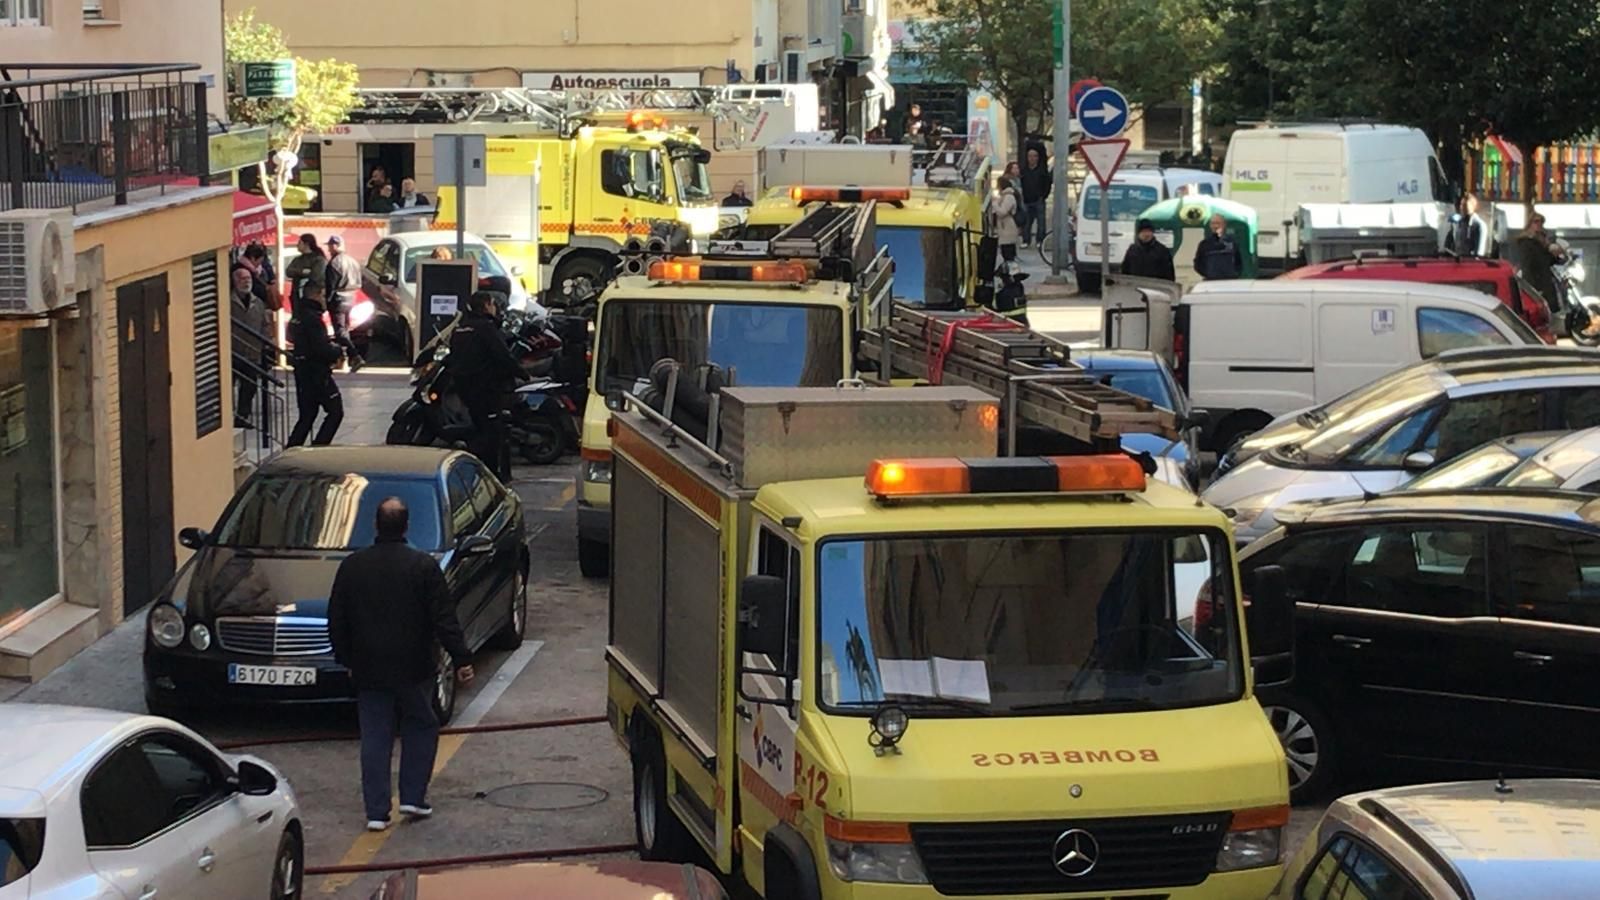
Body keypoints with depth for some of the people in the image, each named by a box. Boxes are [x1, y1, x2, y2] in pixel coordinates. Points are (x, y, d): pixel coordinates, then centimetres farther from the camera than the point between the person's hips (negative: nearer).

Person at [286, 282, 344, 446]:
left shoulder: (298, 316, 12)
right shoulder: (312, 319, -18)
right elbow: (322, 349, -23)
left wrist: (331, 348, 11)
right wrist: (337, 351, -5)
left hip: (302, 371, 9)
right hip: (317, 372, -9)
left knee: (307, 415, 15)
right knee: (335, 412, 0)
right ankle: (318, 448, -7)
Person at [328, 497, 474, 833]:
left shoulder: (352, 566, 0)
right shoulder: (423, 566, -8)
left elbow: (336, 620, 7)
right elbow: (444, 618, -9)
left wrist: (345, 659, 18)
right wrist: (461, 659, -5)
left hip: (368, 670, 2)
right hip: (412, 667, -2)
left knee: (374, 739, 6)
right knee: (421, 728, 15)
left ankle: (376, 812, 4)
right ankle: (413, 798, 11)